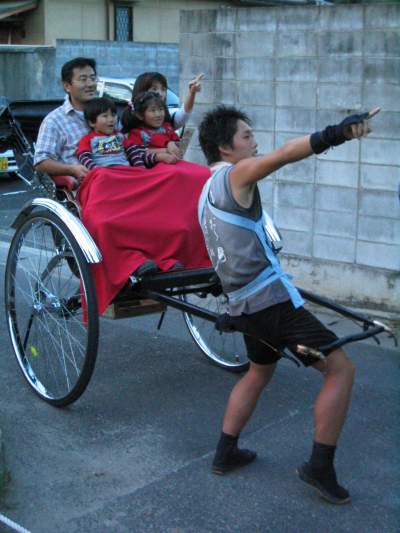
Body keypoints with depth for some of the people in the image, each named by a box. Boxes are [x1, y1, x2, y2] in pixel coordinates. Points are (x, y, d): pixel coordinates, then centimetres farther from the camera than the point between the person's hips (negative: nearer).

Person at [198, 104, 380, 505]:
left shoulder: (208, 193, 18)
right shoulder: (234, 175, -10)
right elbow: (282, 155, -30)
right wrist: (338, 134, -43)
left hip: (243, 303, 10)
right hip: (271, 300, -10)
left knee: (260, 370, 29)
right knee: (340, 369, -4)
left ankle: (225, 453, 32)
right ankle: (320, 467, 0)